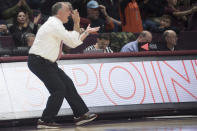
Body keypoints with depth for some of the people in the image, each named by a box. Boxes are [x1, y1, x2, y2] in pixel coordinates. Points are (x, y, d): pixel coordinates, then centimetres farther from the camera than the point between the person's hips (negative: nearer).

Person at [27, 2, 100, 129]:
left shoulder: (56, 25, 15)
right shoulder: (54, 24, -17)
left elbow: (73, 42, 20)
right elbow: (73, 41, -18)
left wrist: (87, 32, 17)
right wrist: (76, 22, -10)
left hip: (47, 62, 10)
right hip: (39, 62, -10)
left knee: (68, 84, 9)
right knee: (59, 89, -11)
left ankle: (81, 115, 14)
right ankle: (45, 121, -3)